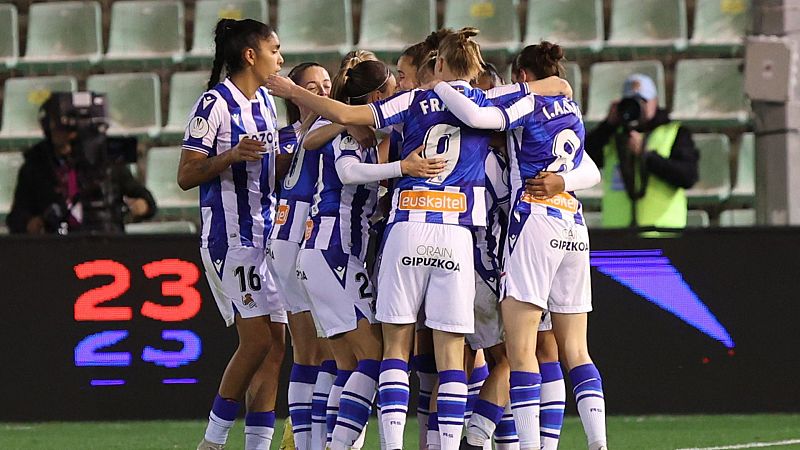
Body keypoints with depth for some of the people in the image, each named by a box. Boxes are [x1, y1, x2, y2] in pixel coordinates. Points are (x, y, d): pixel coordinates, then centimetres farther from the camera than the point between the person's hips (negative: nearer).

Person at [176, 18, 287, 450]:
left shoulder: (265, 102, 15)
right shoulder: (215, 103, -10)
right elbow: (186, 175, -12)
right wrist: (232, 155, -25)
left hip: (266, 232, 8)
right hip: (229, 233, -8)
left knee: (274, 345, 2)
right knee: (257, 339, -12)